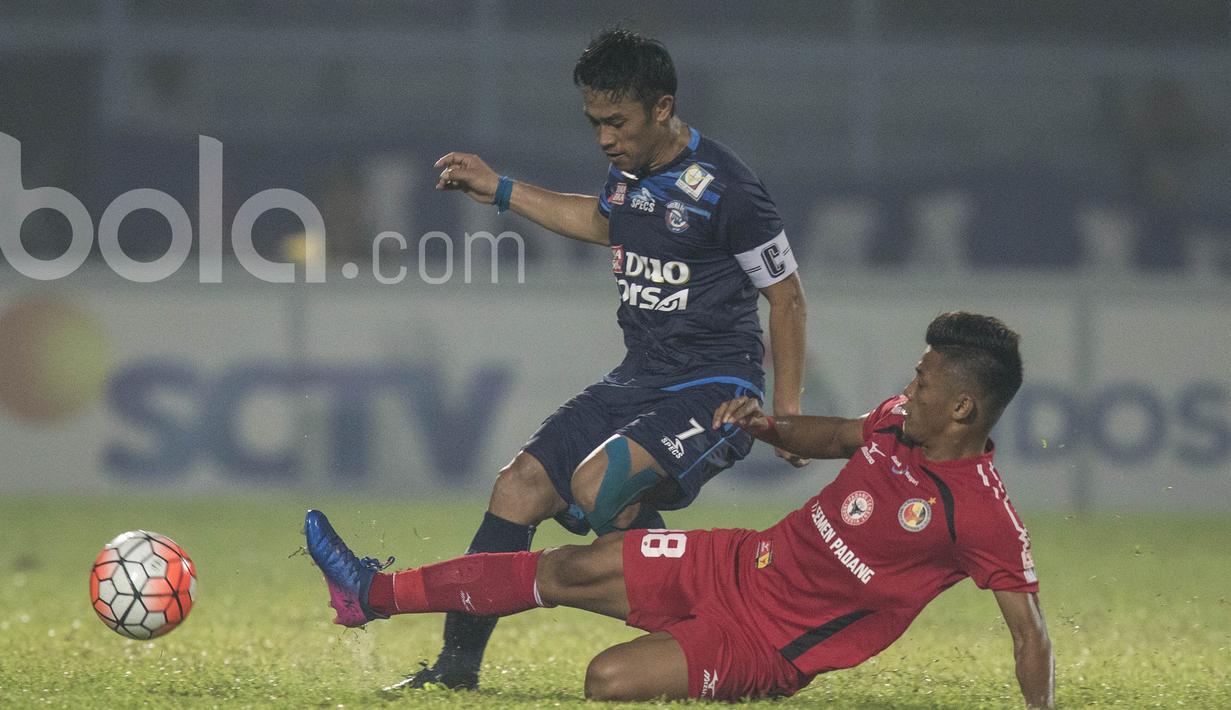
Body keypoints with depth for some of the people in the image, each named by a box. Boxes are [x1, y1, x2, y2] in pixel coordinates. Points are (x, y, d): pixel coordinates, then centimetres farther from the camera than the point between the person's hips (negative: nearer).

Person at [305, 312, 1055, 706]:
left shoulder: (982, 513, -25)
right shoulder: (899, 421, -2)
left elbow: (1030, 631, -21)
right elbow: (832, 435, 19)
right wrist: (768, 424, 0)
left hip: (771, 643, -7)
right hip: (743, 562, 7)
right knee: (566, 571, 6)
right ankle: (375, 593, 17)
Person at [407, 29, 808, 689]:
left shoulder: (723, 189, -18)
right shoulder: (629, 167, 6)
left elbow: (785, 295, -9)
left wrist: (788, 410, -9)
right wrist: (498, 189, 29)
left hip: (713, 388, -8)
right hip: (639, 380, 8)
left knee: (598, 482, -29)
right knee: (522, 483, -2)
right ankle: (458, 663, 4)